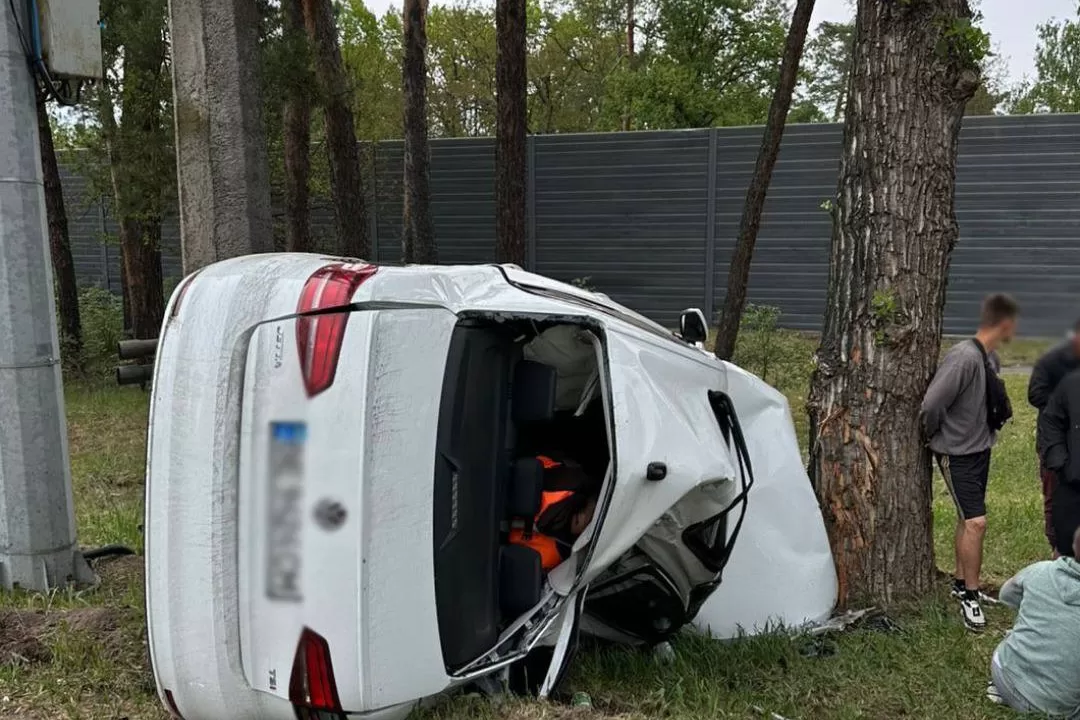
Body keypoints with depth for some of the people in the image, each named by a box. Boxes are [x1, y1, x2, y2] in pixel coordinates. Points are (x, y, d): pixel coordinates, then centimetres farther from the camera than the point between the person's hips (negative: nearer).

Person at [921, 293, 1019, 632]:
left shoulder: (991, 358, 2)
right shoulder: (964, 357, -25)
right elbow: (931, 404, -27)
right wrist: (934, 438, -11)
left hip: (981, 448, 8)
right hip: (958, 454, -8)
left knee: (967, 520, 17)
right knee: (976, 522, -9)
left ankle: (961, 584, 30)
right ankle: (970, 596, 4)